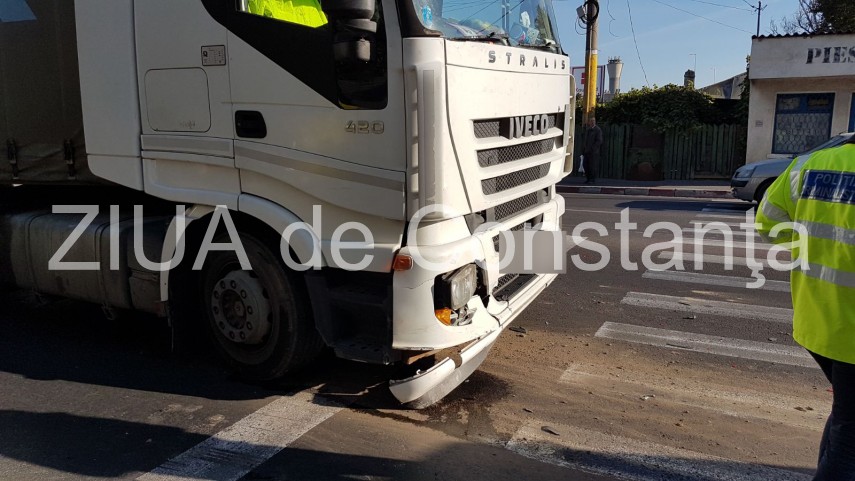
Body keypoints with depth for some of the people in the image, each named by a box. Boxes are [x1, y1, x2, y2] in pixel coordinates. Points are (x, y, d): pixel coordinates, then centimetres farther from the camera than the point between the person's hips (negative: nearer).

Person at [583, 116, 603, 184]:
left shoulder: (598, 130, -8)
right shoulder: (587, 129, 15)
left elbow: (599, 141, -13)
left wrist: (592, 148, -15)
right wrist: (585, 148, 10)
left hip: (594, 151, -7)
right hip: (587, 151, 7)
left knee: (593, 166, -4)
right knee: (585, 165, 6)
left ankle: (593, 180, 4)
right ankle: (588, 178, 17)